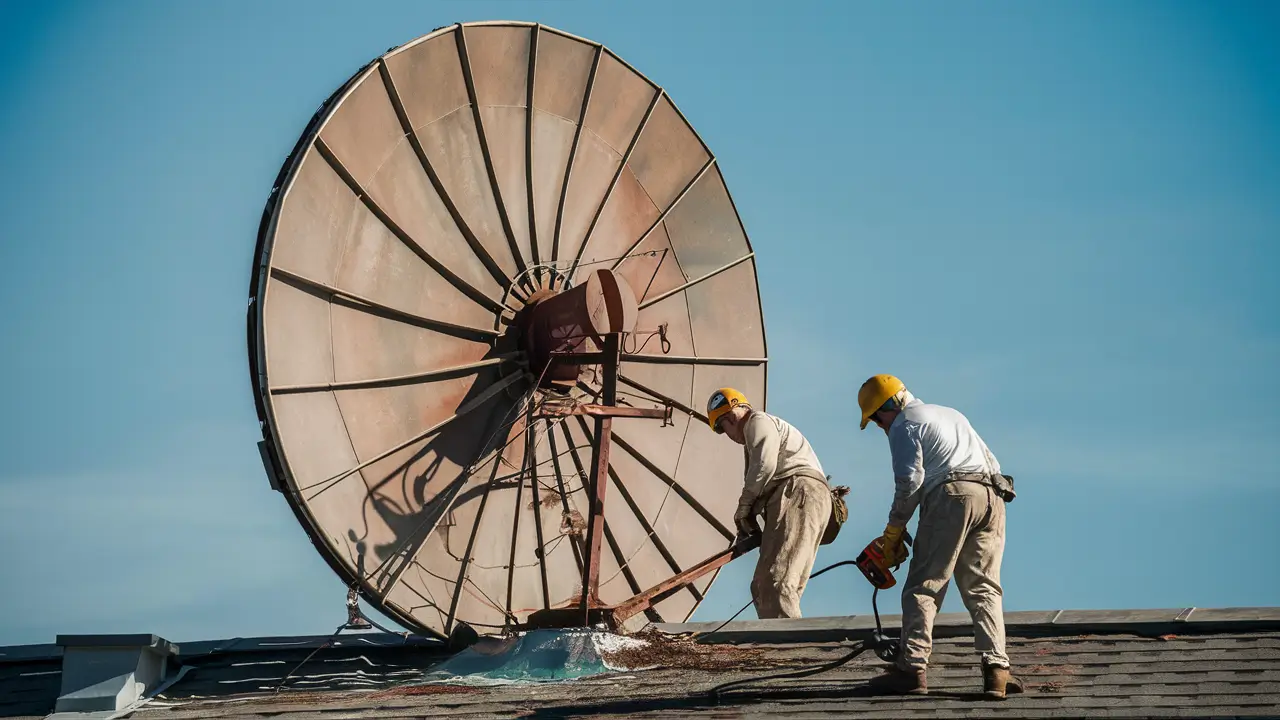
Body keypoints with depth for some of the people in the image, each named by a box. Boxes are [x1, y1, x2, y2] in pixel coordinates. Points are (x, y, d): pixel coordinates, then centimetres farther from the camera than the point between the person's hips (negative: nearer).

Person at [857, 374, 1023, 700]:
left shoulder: (904, 425, 7)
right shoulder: (952, 414, 32)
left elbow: (910, 480, -5)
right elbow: (991, 462, 28)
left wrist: (893, 531, 2)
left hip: (951, 496, -7)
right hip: (992, 495, 7)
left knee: (923, 588, -5)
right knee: (984, 590, 5)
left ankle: (912, 668, -13)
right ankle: (996, 668, -8)